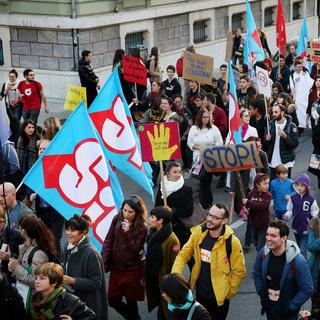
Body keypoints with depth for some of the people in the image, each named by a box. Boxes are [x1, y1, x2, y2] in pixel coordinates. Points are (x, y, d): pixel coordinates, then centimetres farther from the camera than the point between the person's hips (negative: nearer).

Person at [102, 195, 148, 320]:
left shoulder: (142, 228, -15)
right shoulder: (117, 219, -5)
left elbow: (135, 249, -18)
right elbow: (108, 241, -1)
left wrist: (128, 232, -28)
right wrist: (103, 263, -7)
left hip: (133, 270, -4)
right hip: (116, 267, 4)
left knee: (131, 301, 7)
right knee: (113, 300, 11)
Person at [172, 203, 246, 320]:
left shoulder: (232, 242, -21)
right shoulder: (198, 233, -9)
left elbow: (239, 272, -12)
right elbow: (183, 254, -3)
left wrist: (227, 294, -7)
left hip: (218, 296, -4)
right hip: (199, 293, 4)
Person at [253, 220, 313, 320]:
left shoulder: (297, 261, -26)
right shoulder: (263, 253, -13)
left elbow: (307, 290, -18)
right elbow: (257, 274, 7)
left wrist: (290, 306, -16)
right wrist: (261, 293, 2)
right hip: (268, 306, 4)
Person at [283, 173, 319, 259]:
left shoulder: (311, 199, -9)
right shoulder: (293, 197, -4)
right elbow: (290, 210, 2)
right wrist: (287, 215, -18)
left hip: (306, 228, -3)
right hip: (296, 227, 3)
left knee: (303, 250, -9)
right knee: (299, 248, 22)